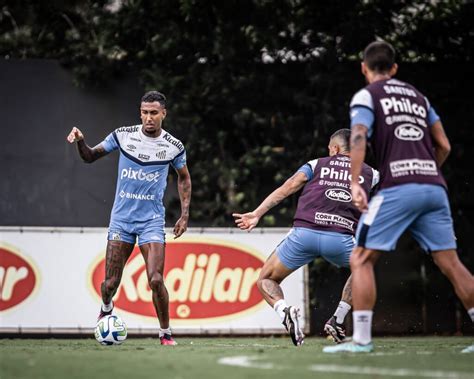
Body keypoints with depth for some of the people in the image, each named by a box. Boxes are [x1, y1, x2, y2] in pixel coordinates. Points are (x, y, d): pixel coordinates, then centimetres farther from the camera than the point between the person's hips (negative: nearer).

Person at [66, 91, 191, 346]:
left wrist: (185, 214, 6)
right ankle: (106, 309, 36)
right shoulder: (123, 135, -3)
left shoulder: (173, 146, -3)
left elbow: (184, 178, 13)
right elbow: (90, 157, 7)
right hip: (121, 219, 1)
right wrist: (80, 142, -15)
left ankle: (165, 333, 2)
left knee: (155, 280, -16)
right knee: (110, 283, 0)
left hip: (152, 221, -1)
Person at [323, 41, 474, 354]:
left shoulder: (366, 96, 8)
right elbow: (444, 146, 21)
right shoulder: (418, 96, 24)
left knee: (361, 259, 0)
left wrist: (355, 184, -17)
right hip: (434, 186, 5)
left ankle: (362, 339, -9)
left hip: (398, 187, -5)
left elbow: (359, 138, -9)